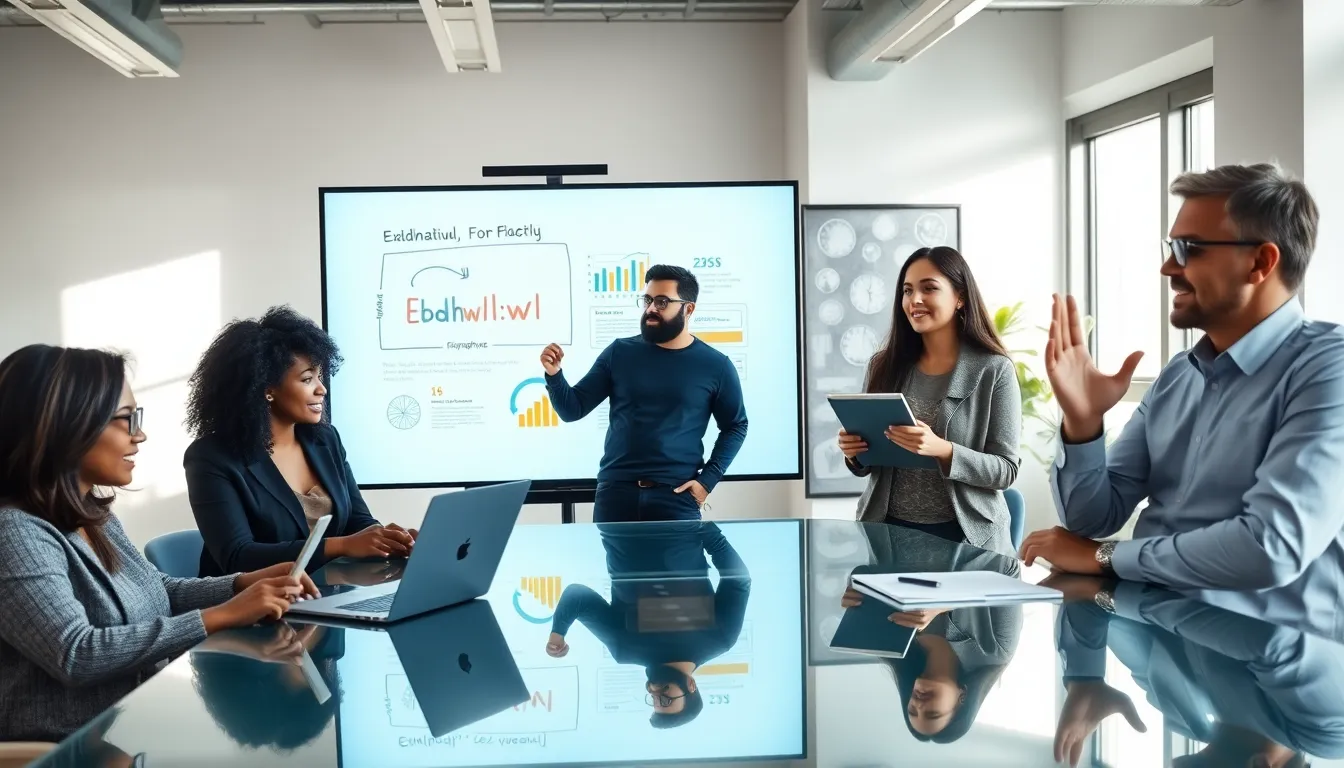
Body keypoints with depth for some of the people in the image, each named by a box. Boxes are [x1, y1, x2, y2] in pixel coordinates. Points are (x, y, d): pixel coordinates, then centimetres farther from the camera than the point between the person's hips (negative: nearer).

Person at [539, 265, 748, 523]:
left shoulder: (715, 365, 2)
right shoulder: (619, 352, 5)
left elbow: (735, 426, 11)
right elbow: (572, 409, 7)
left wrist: (707, 480, 1)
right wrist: (554, 375, -13)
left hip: (676, 496, -1)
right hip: (615, 491, 2)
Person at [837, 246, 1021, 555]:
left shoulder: (994, 370, -6)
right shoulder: (883, 366, 5)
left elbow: (1006, 470, -8)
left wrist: (942, 450, -23)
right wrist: (855, 453, -10)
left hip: (963, 535, -2)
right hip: (888, 529, 3)